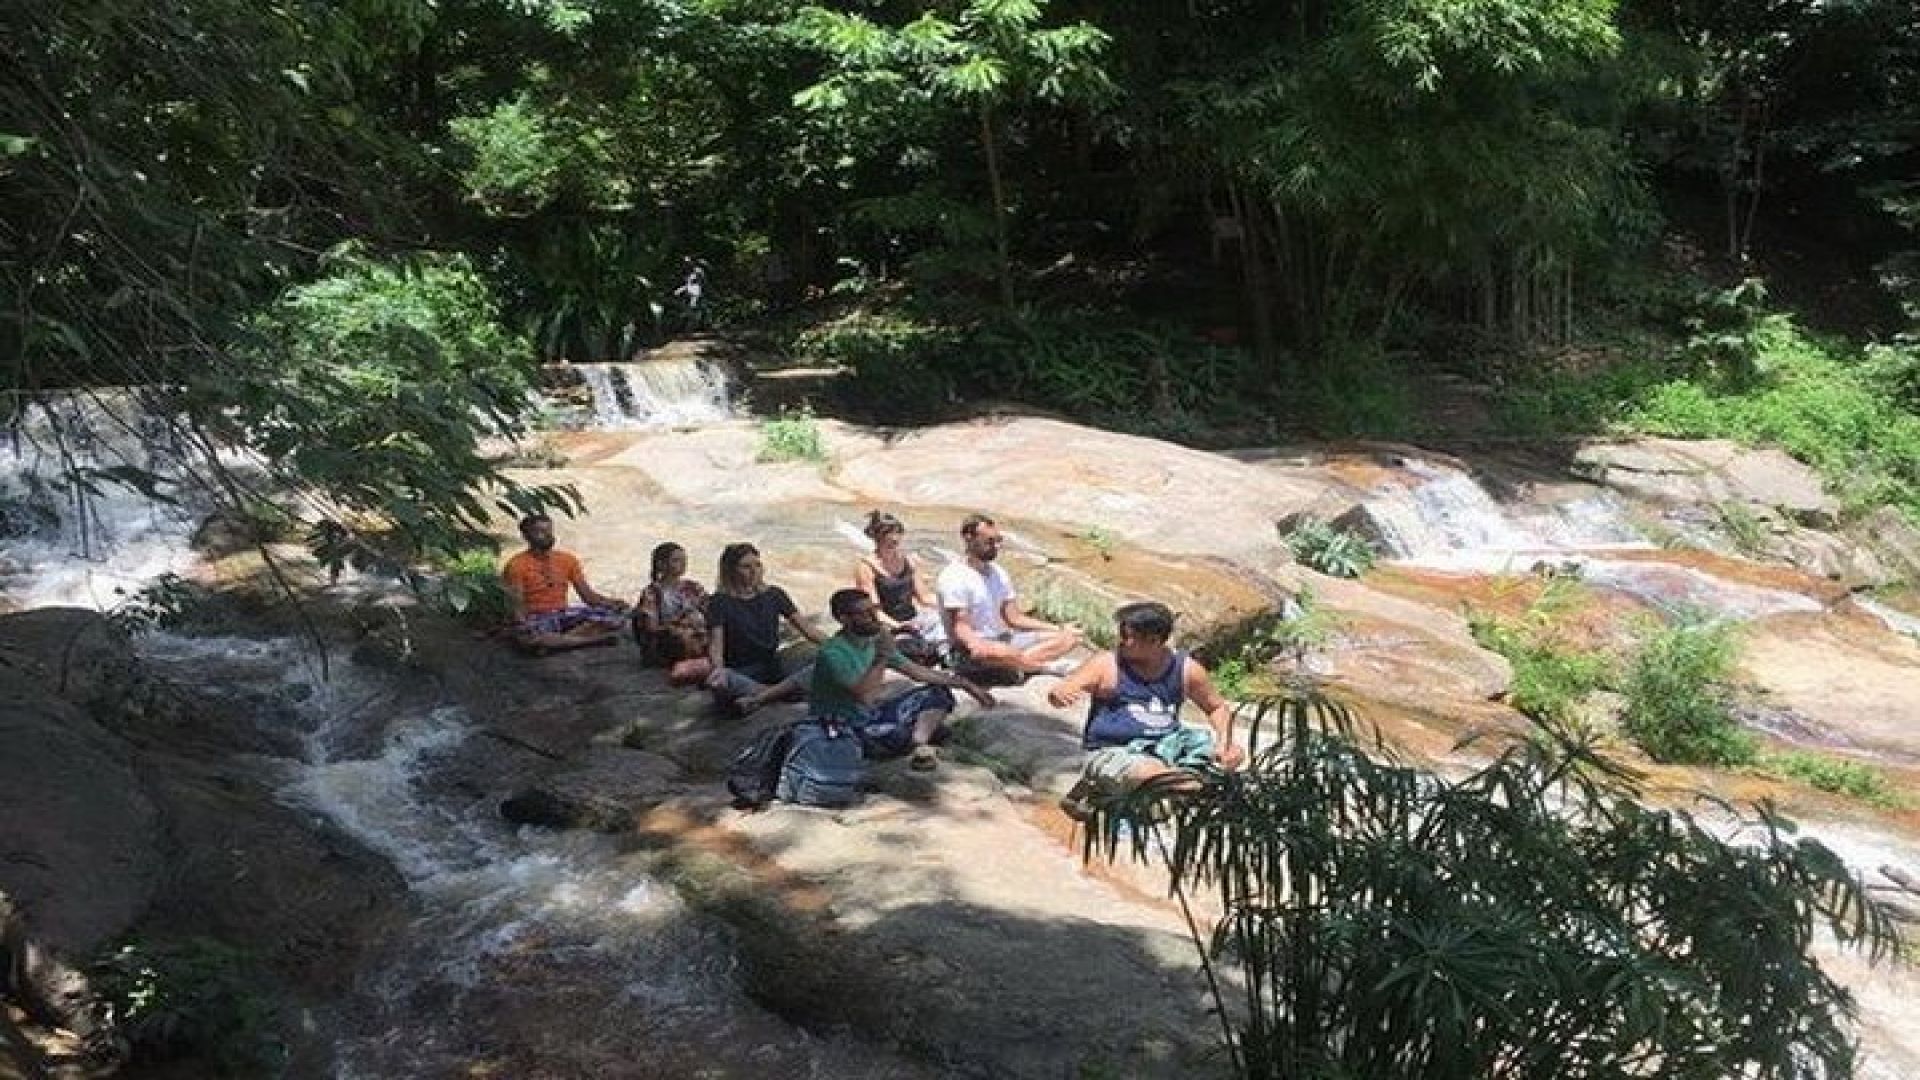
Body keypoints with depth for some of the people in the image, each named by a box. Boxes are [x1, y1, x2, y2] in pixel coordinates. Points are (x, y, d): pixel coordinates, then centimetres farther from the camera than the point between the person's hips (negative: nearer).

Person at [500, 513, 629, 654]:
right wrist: (522, 623, -34)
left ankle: (552, 642, -20)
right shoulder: (517, 565, -7)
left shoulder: (568, 559, 8)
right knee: (526, 636, -43)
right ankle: (594, 638, -28)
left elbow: (587, 594, 6)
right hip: (535, 620, -5)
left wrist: (611, 602, -13)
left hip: (564, 615, 5)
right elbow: (517, 605, -12)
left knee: (615, 615, -18)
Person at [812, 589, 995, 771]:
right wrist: (882, 658, -28)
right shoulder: (833, 653, -21)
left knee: (939, 693, 4)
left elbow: (916, 671, 9)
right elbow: (864, 697, -32)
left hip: (873, 714, 9)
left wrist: (965, 684, 5)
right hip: (843, 727, -9)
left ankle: (918, 745, -18)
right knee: (903, 735, -36)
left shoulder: (873, 642, 4)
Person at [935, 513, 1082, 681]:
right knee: (999, 652, -44)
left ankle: (1014, 665, -28)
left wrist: (1059, 628, 8)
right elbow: (959, 627, -18)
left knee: (1069, 637, -8)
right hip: (973, 648, -8)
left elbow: (1014, 618, 15)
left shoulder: (998, 573, 13)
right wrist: (977, 645, -40)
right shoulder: (954, 576, -11)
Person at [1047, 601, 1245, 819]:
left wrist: (1224, 743, 1)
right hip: (1113, 753, -6)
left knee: (1234, 755, -15)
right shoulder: (1106, 666, -4)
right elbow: (1059, 693, -14)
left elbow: (1218, 707, 20)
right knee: (1153, 774, -40)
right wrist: (1059, 695, -39)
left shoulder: (1186, 669, 5)